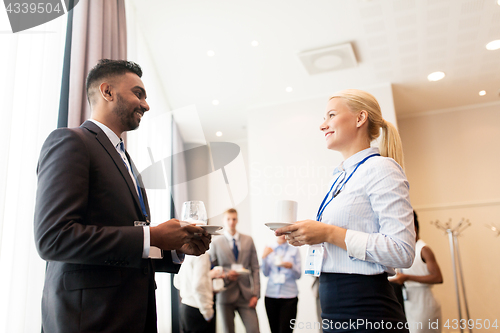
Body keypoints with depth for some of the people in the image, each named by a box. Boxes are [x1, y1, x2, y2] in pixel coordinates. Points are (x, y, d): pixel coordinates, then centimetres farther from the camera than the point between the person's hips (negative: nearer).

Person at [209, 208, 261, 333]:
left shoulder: (248, 240, 8)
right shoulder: (216, 243, 3)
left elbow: (255, 268, 6)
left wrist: (255, 294, -2)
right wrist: (226, 276, -14)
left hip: (246, 295, 1)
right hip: (225, 296, -1)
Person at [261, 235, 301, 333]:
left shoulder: (294, 250, 2)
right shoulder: (269, 249, 7)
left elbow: (298, 275, 2)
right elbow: (266, 273, 6)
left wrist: (291, 266, -18)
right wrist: (264, 257, -7)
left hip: (289, 297, -2)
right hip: (271, 295, 2)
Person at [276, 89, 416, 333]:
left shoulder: (380, 169, -11)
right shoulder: (341, 177, 14)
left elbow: (402, 252, -21)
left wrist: (330, 233, -22)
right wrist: (308, 236, 4)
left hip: (366, 314, -8)